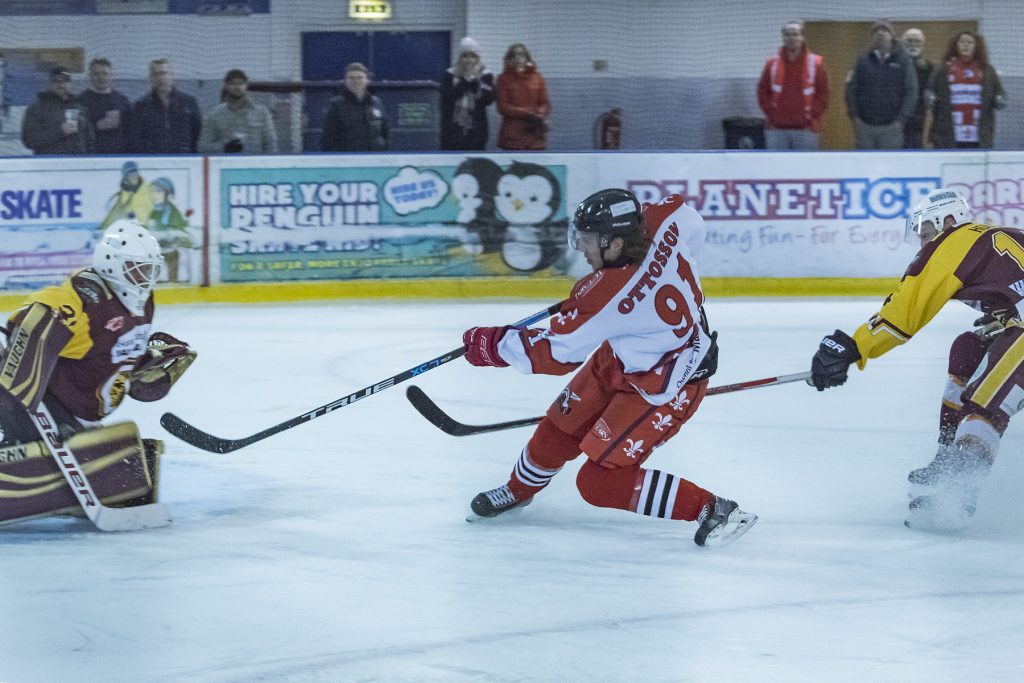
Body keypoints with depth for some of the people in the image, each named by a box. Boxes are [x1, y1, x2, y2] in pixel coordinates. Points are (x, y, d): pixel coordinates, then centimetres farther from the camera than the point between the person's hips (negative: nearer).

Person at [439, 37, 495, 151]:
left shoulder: (486, 76, 3)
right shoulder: (450, 75, 5)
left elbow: (488, 98, -12)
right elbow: (447, 98, -10)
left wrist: (473, 80, -13)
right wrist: (464, 81, -12)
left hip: (475, 132, 0)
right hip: (453, 131, 0)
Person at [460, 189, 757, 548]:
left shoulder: (606, 294, -35)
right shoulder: (662, 222, -18)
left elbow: (554, 353, -24)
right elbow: (695, 228, 7)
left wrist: (490, 344, -12)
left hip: (663, 387, -9)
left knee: (600, 482, -8)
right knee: (560, 429, 17)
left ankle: (712, 510, -3)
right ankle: (518, 491, 46)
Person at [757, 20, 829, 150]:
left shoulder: (815, 63, 1)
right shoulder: (773, 63, 6)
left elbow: (823, 94, 2)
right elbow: (762, 91, 10)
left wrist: (811, 117, -7)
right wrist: (771, 115, -1)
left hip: (805, 130, -1)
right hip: (777, 129, 1)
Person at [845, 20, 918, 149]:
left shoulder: (903, 61, 2)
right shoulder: (862, 61, 7)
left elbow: (911, 92, -1)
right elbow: (851, 89, 7)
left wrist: (901, 119, -9)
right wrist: (854, 116, -3)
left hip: (891, 126, -2)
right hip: (865, 126, 2)